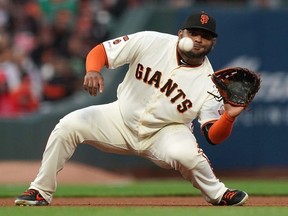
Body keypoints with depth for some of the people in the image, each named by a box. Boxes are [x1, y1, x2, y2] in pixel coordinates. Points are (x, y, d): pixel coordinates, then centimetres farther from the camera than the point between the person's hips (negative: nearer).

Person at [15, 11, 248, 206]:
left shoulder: (208, 83, -17)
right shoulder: (151, 42, -16)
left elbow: (214, 137, -18)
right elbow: (100, 50, -11)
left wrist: (229, 117, -40)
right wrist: (92, 71, -34)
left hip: (165, 132, -2)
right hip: (122, 119, 2)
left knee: (185, 152, -36)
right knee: (69, 125, -19)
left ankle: (217, 195, -6)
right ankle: (41, 192, -2)